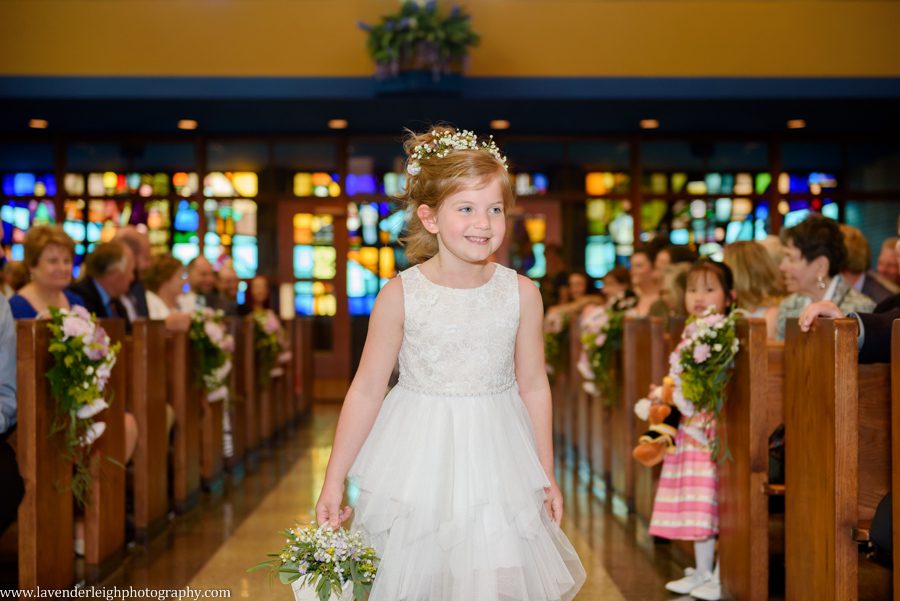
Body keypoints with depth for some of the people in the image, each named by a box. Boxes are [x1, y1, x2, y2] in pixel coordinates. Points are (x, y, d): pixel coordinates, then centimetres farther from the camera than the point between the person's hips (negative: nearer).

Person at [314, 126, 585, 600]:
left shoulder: (521, 293, -5)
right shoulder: (400, 295, -11)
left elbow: (533, 386, 5)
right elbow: (367, 390, -5)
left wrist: (547, 475, 10)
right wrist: (334, 480, -4)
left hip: (495, 460, 1)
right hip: (417, 462, -1)